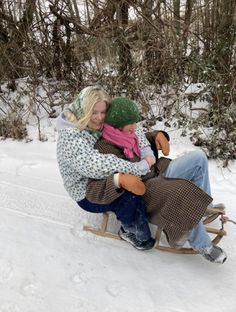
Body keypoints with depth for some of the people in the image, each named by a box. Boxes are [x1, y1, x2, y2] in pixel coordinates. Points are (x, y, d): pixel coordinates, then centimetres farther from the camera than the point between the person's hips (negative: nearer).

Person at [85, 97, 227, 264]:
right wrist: (118, 180, -46)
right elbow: (92, 191, -29)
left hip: (157, 172, 9)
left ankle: (204, 205, 12)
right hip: (144, 191, -8)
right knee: (185, 195, -31)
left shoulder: (126, 135, 1)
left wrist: (158, 135, 4)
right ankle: (202, 244, -5)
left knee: (199, 157, 0)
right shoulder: (104, 150, -23)